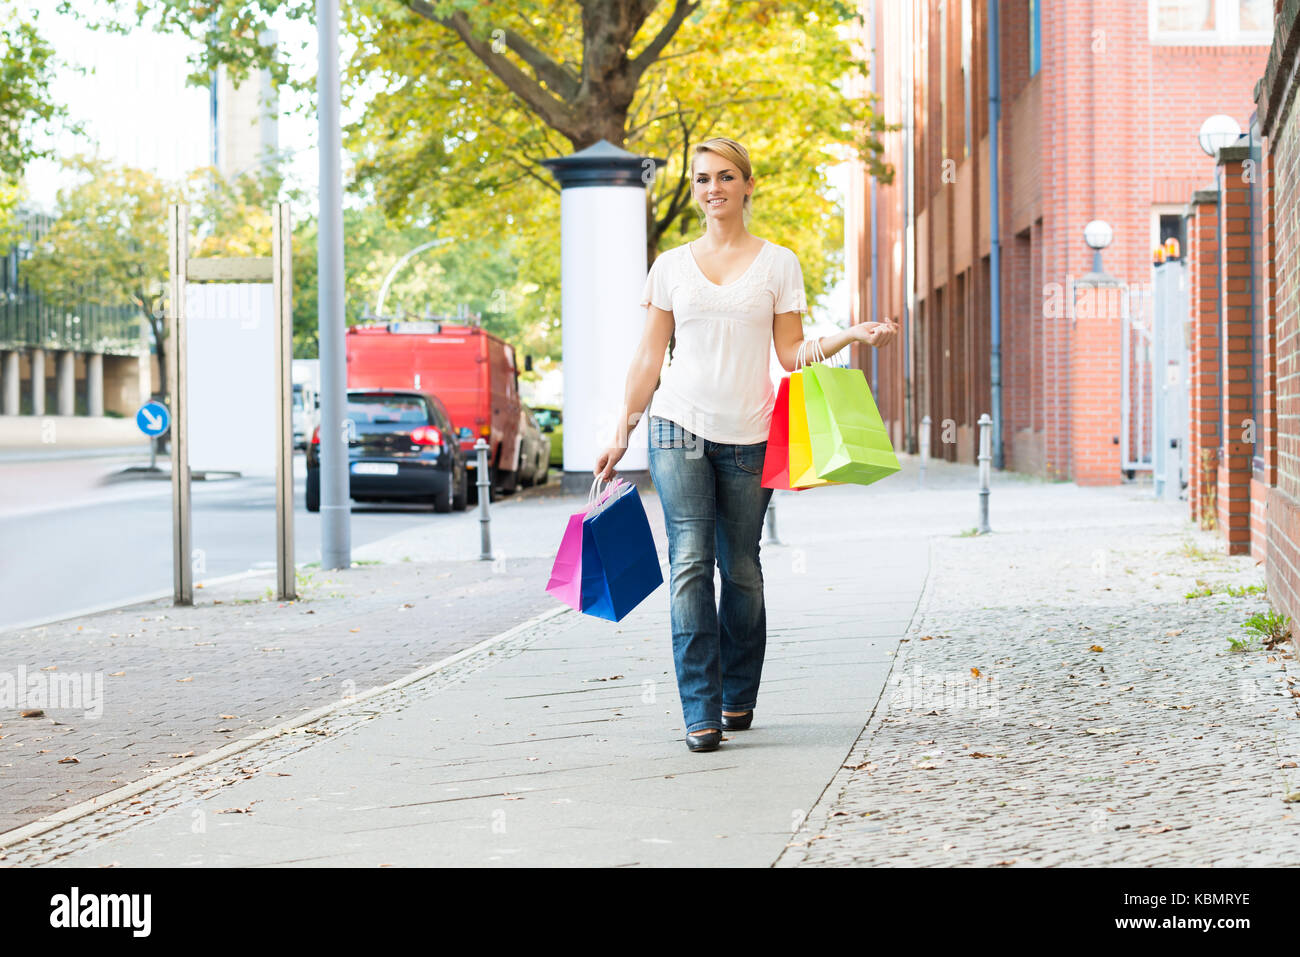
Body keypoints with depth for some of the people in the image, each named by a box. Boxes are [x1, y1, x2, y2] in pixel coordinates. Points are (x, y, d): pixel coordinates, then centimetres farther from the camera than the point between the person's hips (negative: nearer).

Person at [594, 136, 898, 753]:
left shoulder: (777, 264, 7)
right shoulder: (672, 266, 10)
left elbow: (791, 354, 6)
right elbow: (649, 356, 12)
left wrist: (851, 336, -9)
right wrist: (622, 434, 8)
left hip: (748, 435, 0)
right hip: (680, 426, 0)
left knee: (740, 570, 4)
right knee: (690, 562, -12)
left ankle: (738, 700, 21)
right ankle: (700, 714, -13)